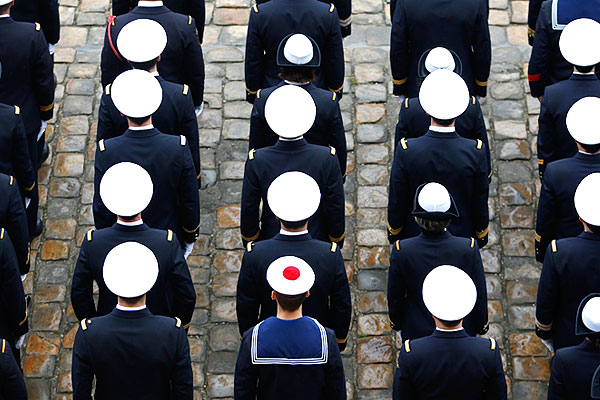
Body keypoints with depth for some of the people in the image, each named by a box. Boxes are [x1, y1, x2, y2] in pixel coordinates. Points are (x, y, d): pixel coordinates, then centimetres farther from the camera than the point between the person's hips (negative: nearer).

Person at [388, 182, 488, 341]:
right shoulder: (469, 249, -25)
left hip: (416, 334, 0)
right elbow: (479, 296, -11)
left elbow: (395, 297, -9)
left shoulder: (401, 251, -25)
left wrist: (397, 325, 10)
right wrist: (480, 326, 7)